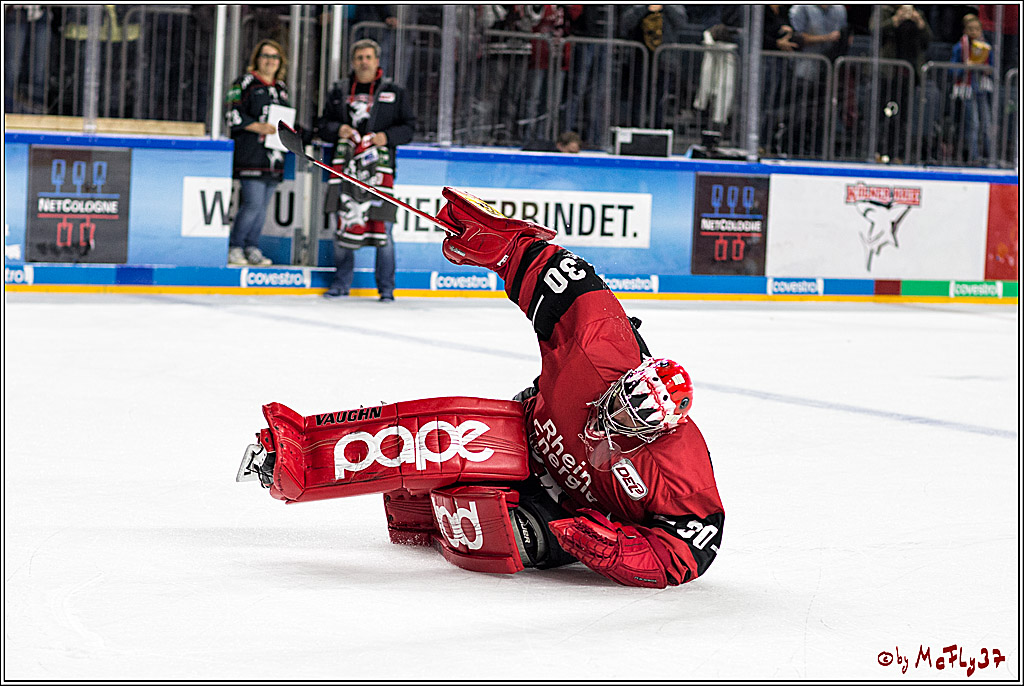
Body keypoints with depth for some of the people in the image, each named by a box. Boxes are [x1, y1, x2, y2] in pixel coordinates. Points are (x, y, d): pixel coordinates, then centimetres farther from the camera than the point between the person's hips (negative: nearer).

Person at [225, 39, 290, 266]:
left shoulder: (282, 88, 19)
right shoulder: (245, 83, -1)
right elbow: (233, 115, -7)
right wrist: (258, 127, -17)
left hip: (274, 156, 7)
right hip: (250, 154, -7)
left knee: (263, 205, 6)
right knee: (253, 203, -13)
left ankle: (252, 247, 14)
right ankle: (234, 247, -1)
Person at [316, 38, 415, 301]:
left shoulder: (394, 92, 8)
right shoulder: (339, 91, 15)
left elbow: (408, 126, 6)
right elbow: (322, 126, 16)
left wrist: (387, 136, -11)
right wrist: (337, 129, -6)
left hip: (379, 167, -3)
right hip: (345, 166, 3)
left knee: (382, 227, -7)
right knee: (343, 223, 4)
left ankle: (386, 287, 1)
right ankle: (342, 283, 16)